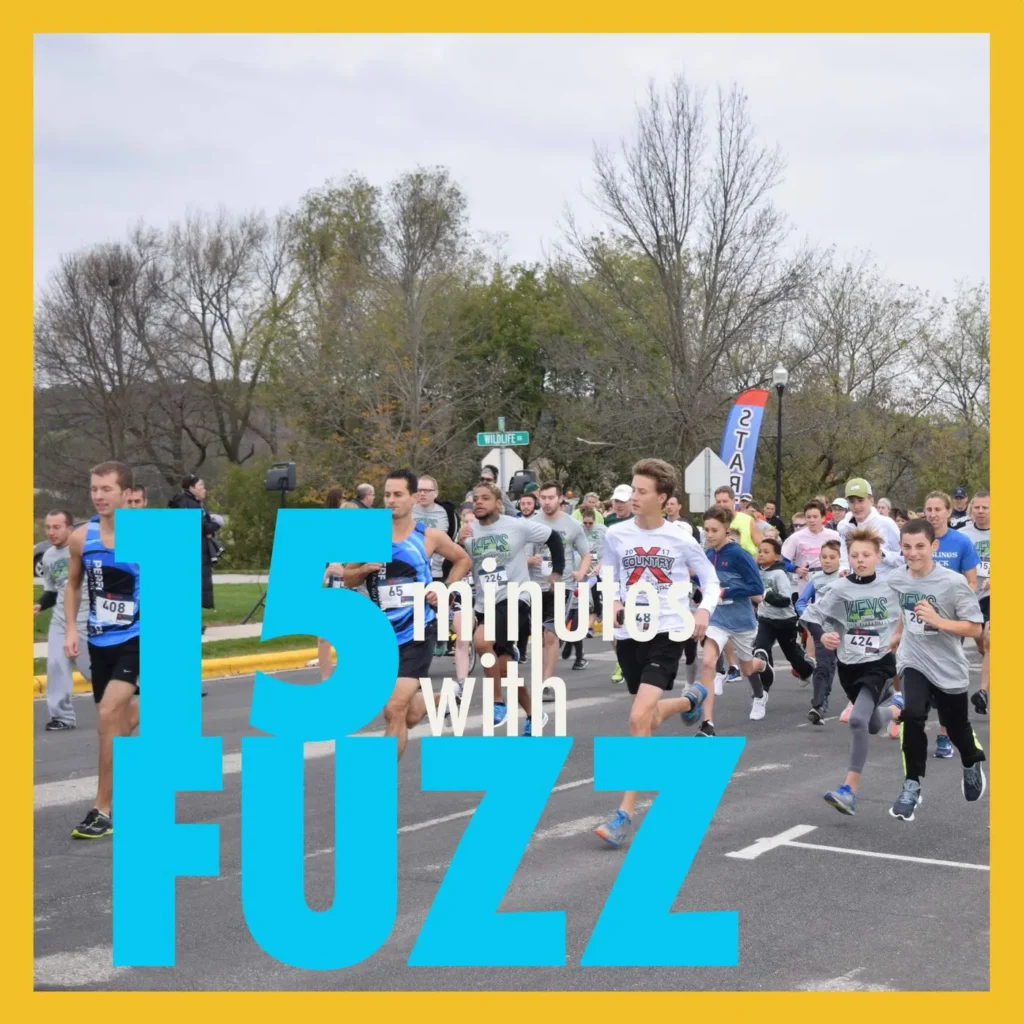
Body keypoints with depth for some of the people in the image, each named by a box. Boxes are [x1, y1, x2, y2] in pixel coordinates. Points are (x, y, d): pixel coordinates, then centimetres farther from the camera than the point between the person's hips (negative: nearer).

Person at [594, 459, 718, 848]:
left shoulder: (680, 539, -5)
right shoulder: (616, 535, 0)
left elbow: (710, 579, 7)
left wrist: (705, 609, -12)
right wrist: (614, 603, -7)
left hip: (666, 634, -4)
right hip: (629, 636, 4)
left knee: (639, 719, -19)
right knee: (649, 718, 17)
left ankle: (625, 814, -14)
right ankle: (691, 699, 53)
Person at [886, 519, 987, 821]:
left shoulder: (953, 582, -19)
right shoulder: (895, 578, -6)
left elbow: (975, 628, -17)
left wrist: (937, 620, -28)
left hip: (949, 667, -1)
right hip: (914, 663, 1)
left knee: (956, 727, 16)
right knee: (913, 716, -23)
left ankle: (973, 766, 51)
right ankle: (912, 787, -10)